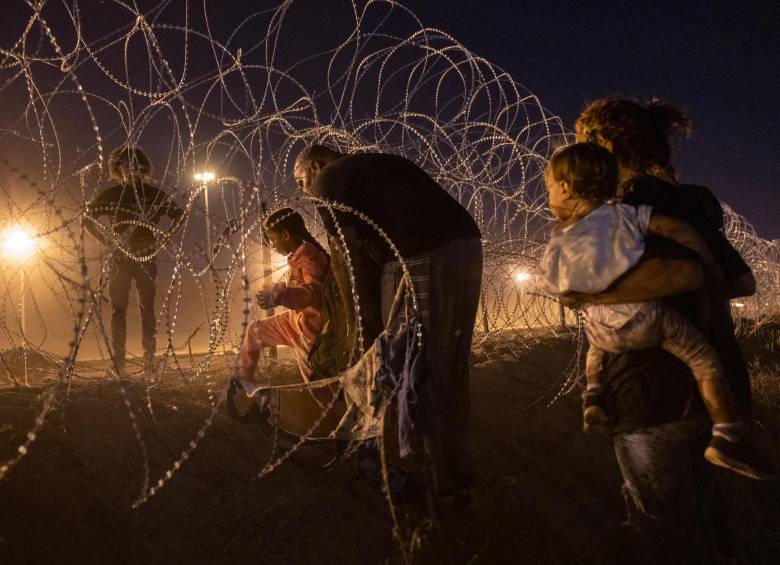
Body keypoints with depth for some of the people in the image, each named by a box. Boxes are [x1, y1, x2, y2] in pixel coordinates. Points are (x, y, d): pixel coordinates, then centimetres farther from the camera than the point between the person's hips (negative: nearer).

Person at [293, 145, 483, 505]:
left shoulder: (329, 180, 7)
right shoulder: (378, 165, 31)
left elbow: (350, 260, -1)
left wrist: (369, 336, 3)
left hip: (421, 259, -8)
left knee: (422, 375, 3)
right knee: (452, 368, 17)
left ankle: (449, 486, 13)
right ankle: (459, 474, 30)